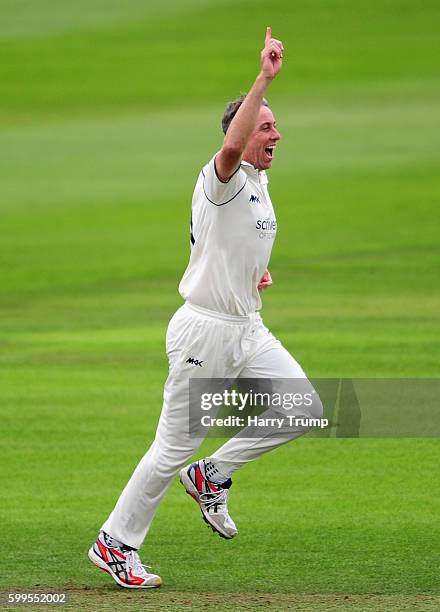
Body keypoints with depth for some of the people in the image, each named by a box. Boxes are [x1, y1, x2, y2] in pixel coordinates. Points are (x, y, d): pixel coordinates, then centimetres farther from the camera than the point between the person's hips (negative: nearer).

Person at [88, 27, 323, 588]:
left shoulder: (259, 187, 14)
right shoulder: (221, 180, -15)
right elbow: (231, 148, -39)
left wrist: (260, 272, 10)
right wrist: (265, 77, -44)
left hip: (248, 330, 8)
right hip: (204, 331, -8)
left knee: (304, 409, -4)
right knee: (176, 445, -3)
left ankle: (211, 477, 11)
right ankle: (115, 542, 11)